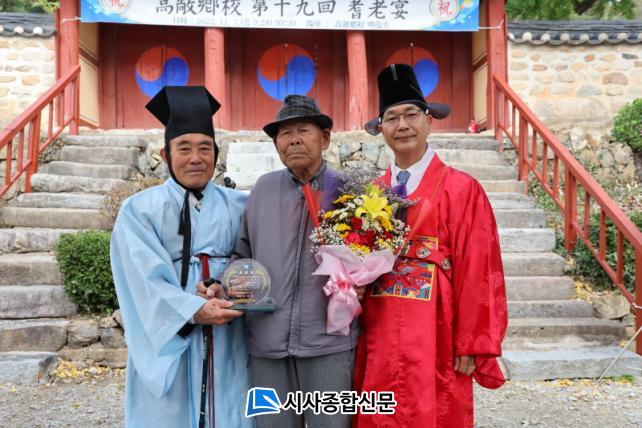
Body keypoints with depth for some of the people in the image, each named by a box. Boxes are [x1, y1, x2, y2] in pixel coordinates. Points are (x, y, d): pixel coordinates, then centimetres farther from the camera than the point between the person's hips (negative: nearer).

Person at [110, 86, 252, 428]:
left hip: (225, 341, 2)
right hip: (167, 339, -2)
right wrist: (194, 309, -21)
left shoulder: (237, 206, 7)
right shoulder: (139, 209, -1)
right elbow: (144, 280, -11)